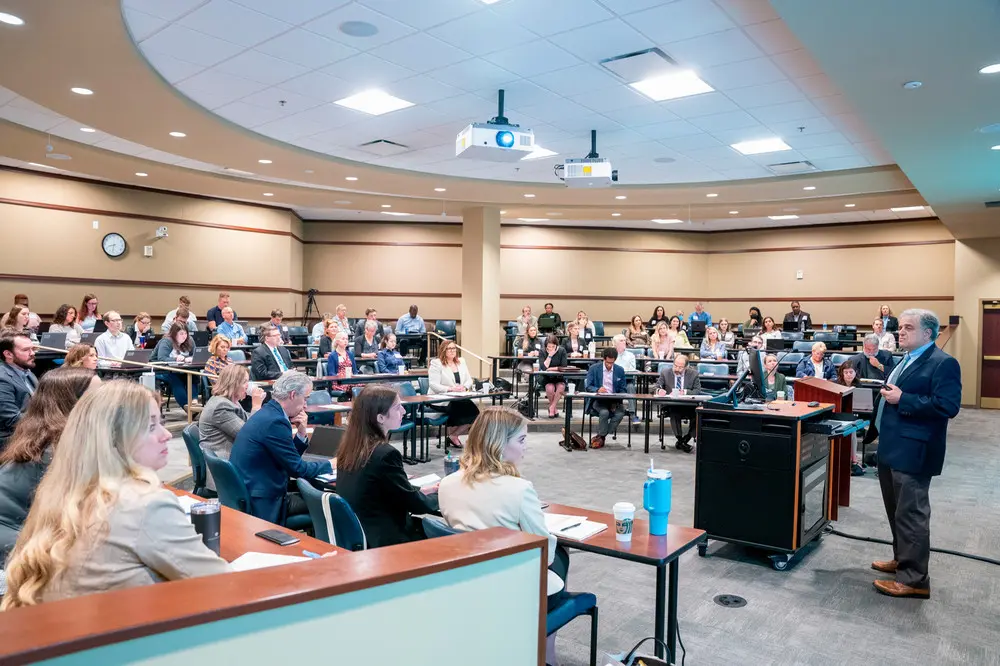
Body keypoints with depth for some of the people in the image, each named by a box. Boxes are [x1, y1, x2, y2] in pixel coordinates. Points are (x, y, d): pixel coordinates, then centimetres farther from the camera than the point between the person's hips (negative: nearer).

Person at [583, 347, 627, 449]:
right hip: (598, 400, -2)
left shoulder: (620, 370, 8)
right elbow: (588, 387, -3)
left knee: (620, 413, -29)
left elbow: (623, 390, 9)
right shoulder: (594, 368, 1)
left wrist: (619, 399, -13)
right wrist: (597, 389, -24)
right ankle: (601, 437, -9)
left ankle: (600, 437, -15)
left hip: (614, 400, 2)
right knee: (604, 412, -34)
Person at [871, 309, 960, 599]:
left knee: (910, 515, -3)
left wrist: (902, 399, -23)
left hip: (912, 452, -10)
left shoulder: (943, 363, -13)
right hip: (892, 448, 10)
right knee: (896, 512, 20)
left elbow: (948, 406, -24)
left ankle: (914, 579, 6)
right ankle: (902, 559, 34)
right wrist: (886, 393, 7)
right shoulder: (905, 361, 17)